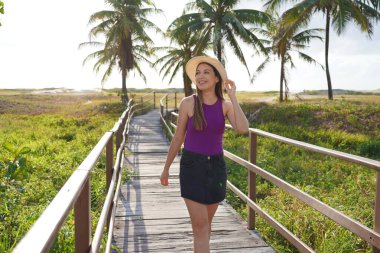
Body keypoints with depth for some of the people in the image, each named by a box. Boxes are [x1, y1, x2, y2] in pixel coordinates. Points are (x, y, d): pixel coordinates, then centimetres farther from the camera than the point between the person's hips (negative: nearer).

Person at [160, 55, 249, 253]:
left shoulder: (225, 105, -2)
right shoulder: (188, 103, -8)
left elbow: (243, 129, -20)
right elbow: (178, 138, 1)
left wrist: (233, 96, -15)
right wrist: (166, 168, 7)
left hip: (216, 166, 3)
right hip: (192, 166, -3)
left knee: (206, 223, 16)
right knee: (200, 225, -5)